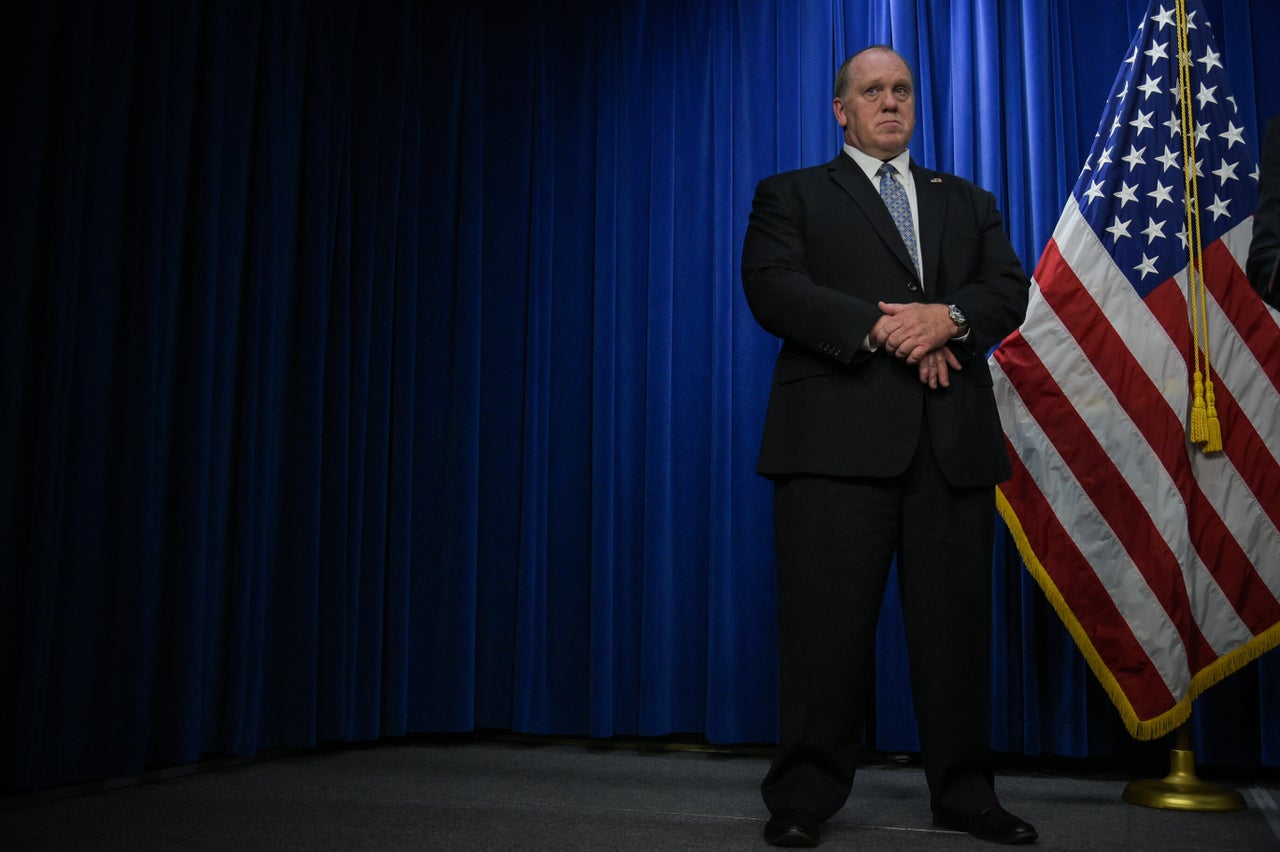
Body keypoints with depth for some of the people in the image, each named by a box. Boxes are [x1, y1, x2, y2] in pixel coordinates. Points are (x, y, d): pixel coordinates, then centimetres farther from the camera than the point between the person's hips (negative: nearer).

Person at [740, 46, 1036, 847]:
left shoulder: (968, 200, 25)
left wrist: (950, 317, -11)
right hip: (839, 437, -3)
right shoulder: (791, 194, 14)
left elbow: (1011, 289, 11)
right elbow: (772, 288, -3)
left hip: (953, 440, 4)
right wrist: (880, 328, -13)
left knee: (957, 622, 5)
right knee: (827, 622, -4)